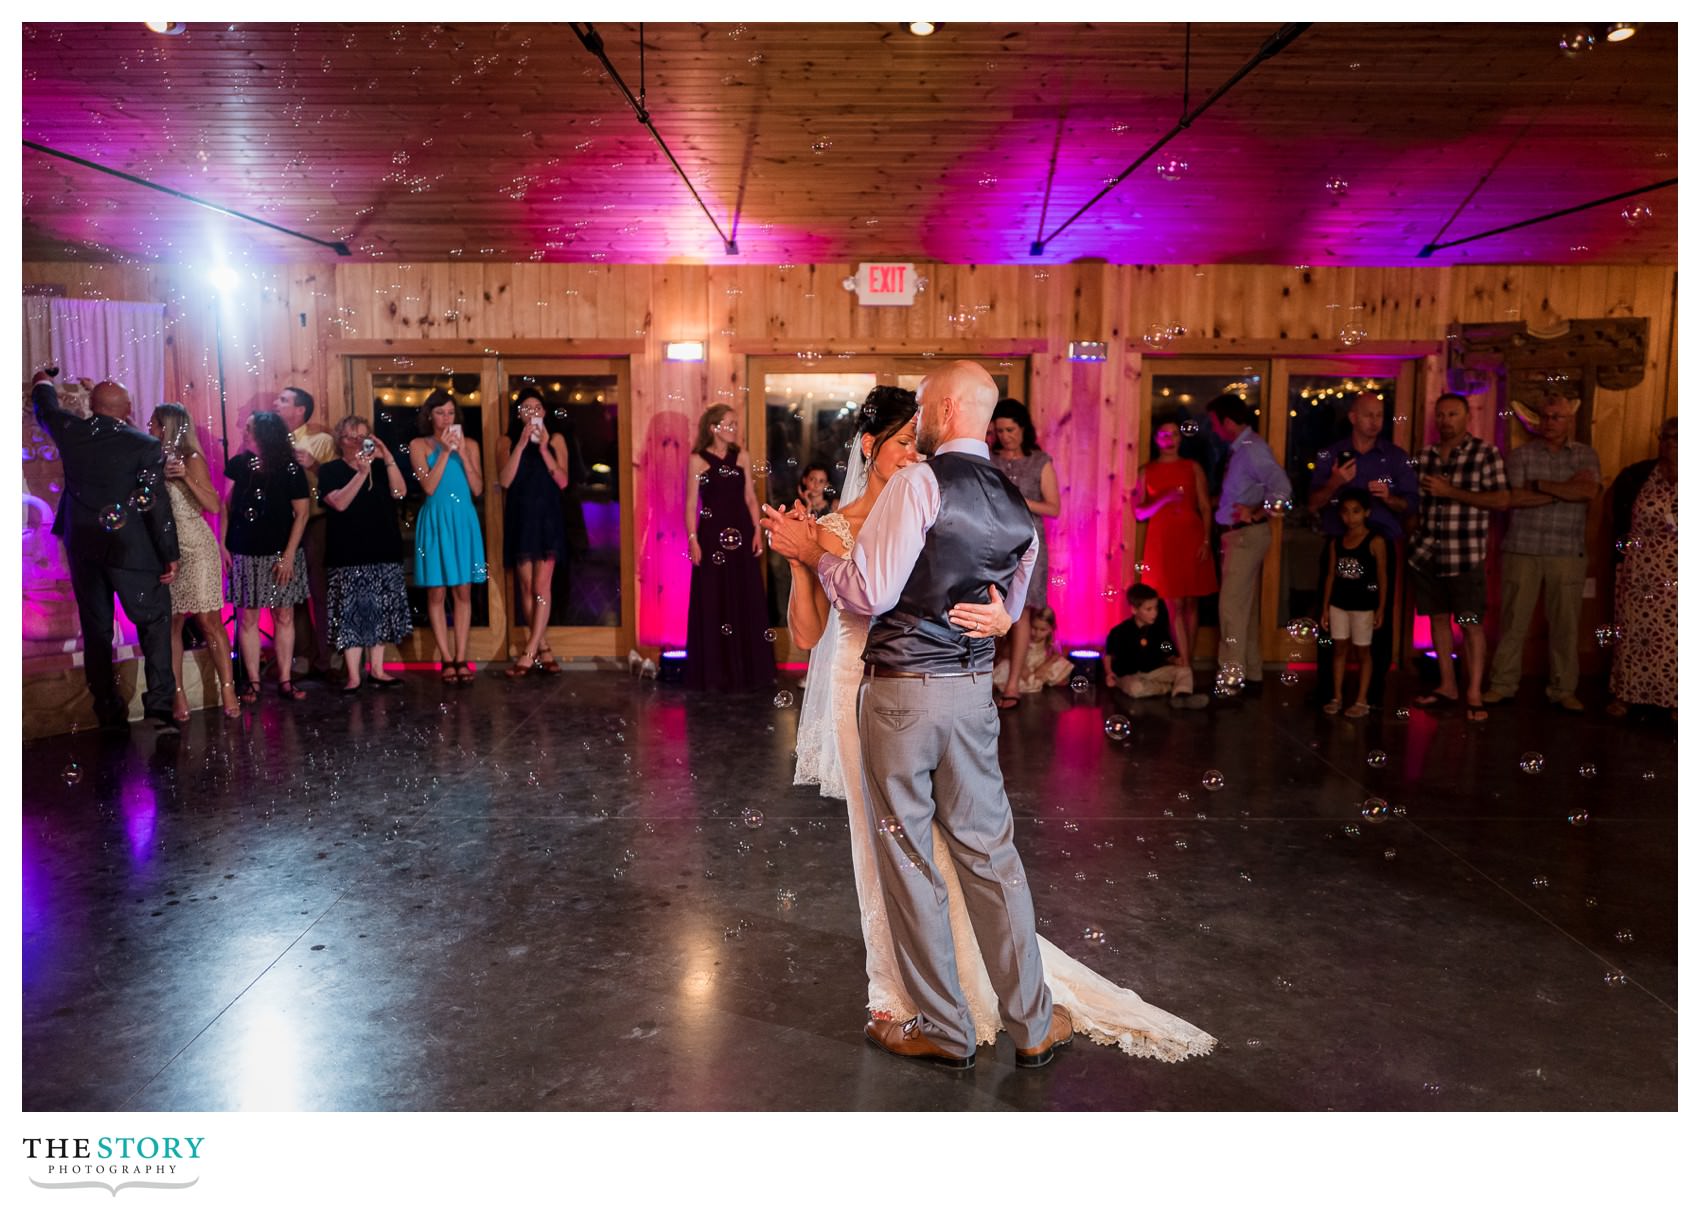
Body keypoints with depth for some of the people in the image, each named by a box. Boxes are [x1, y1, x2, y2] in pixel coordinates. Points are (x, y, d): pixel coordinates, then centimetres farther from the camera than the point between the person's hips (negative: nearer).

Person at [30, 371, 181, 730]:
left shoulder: (69, 431, -2)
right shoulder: (145, 446, -14)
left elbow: (45, 408, 22)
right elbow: (157, 505, -13)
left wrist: (43, 381, 45)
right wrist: (170, 556, -5)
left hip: (82, 547, 5)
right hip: (129, 550, -4)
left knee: (96, 629, 13)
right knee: (154, 622, 4)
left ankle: (108, 710, 19)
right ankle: (159, 705, -6)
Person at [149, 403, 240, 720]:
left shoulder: (191, 459, -4)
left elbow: (214, 506, -12)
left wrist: (186, 477, -21)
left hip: (195, 548, -5)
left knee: (208, 621, -5)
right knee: (170, 625, 1)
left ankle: (228, 692, -2)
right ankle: (178, 697, 3)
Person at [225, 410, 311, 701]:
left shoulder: (290, 470, -5)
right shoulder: (238, 464, 3)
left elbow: (301, 514, -4)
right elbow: (226, 505, 9)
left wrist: (289, 554, -9)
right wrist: (223, 544, 2)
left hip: (281, 554, -2)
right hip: (245, 554, 2)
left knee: (284, 616, 1)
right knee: (247, 617, 1)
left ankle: (285, 680, 8)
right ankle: (253, 681, 6)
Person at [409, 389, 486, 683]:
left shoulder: (469, 444, 9)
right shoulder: (419, 445, 2)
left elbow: (477, 489, 0)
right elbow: (429, 487, -9)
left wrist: (462, 453, -8)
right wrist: (445, 452, -13)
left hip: (464, 521, 2)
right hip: (435, 522, -2)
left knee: (463, 591, 2)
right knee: (436, 592, -1)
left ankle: (461, 658, 6)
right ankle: (446, 659, 5)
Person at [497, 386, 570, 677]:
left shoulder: (555, 440, 7)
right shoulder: (507, 441, 6)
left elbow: (562, 481, -3)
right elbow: (505, 480, -8)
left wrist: (543, 449, -12)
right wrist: (521, 445, -14)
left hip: (547, 518, -1)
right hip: (520, 519, 1)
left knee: (542, 586, -9)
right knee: (527, 587, 2)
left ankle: (529, 653, -9)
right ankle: (543, 650, 11)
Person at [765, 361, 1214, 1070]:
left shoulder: (917, 485, -12)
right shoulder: (1016, 507, 11)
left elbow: (870, 593, -15)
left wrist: (817, 552, -1)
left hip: (899, 693, -6)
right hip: (973, 692, 6)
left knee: (908, 858, 6)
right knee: (988, 851, 13)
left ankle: (944, 1028, 19)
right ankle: (1033, 1023, 22)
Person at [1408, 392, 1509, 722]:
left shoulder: (1486, 453, -4)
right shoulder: (1425, 455, 10)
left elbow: (1501, 499, -10)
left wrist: (1450, 491, -14)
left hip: (1466, 556, -5)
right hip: (1426, 553, 5)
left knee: (1471, 624, -1)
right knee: (1438, 618, 11)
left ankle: (1474, 693, 5)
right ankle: (1447, 686, 22)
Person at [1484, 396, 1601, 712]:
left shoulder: (1586, 455, 8)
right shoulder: (1522, 454, 6)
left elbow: (1589, 491, -11)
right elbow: (1514, 498, -8)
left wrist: (1541, 485, -10)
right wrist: (1566, 490, -9)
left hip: (1567, 553, 1)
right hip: (1522, 549, -1)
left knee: (1565, 623, 4)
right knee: (1513, 620, 2)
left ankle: (1563, 689, 14)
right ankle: (1503, 684, 11)